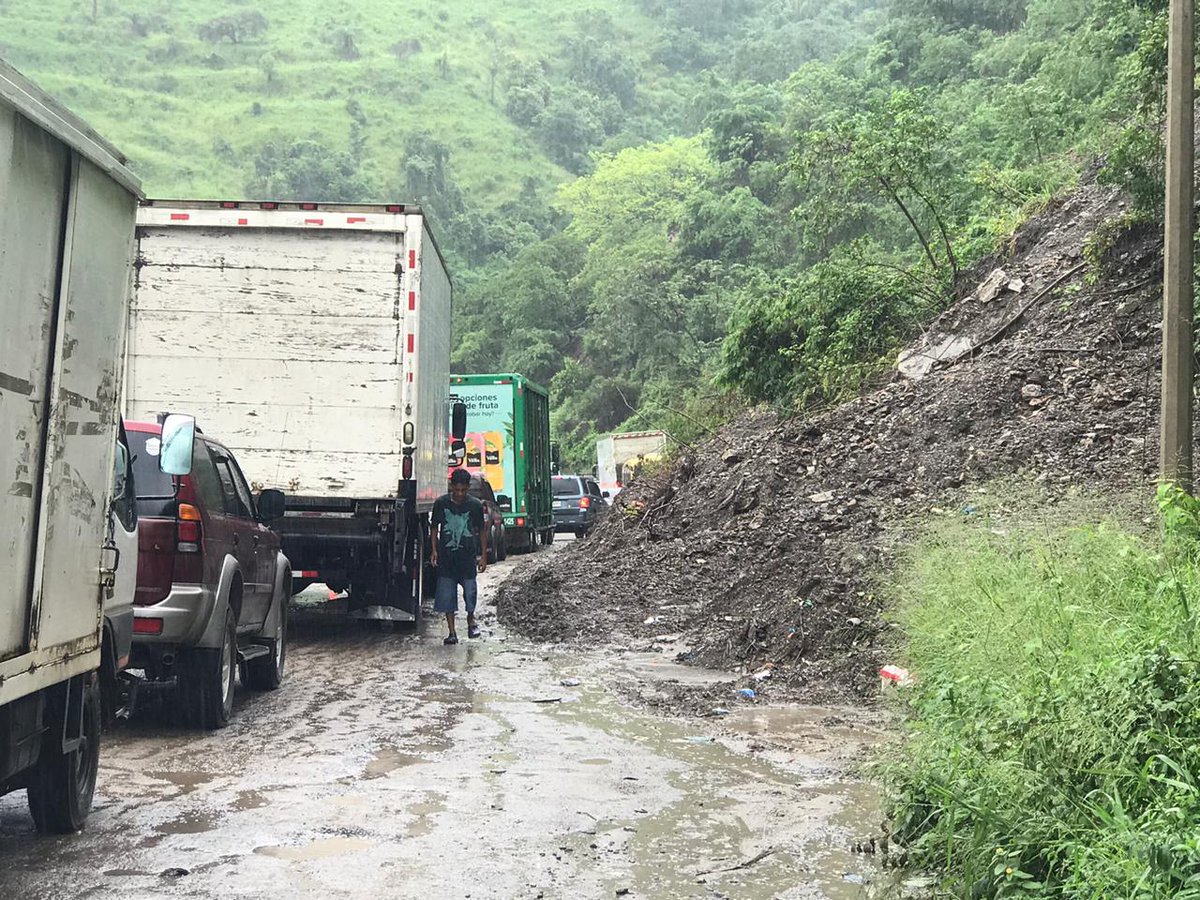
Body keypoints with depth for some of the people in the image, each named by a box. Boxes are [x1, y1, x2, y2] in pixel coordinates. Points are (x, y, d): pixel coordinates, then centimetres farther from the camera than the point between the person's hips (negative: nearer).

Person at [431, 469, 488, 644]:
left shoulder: (475, 505, -3)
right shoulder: (441, 503, -2)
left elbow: (481, 531, 5)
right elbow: (435, 527, 9)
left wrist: (483, 555, 3)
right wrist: (434, 550, 1)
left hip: (468, 557, -1)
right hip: (446, 557, 1)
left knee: (470, 590, -2)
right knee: (446, 594, 1)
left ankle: (471, 618, 29)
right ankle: (452, 632, 10)